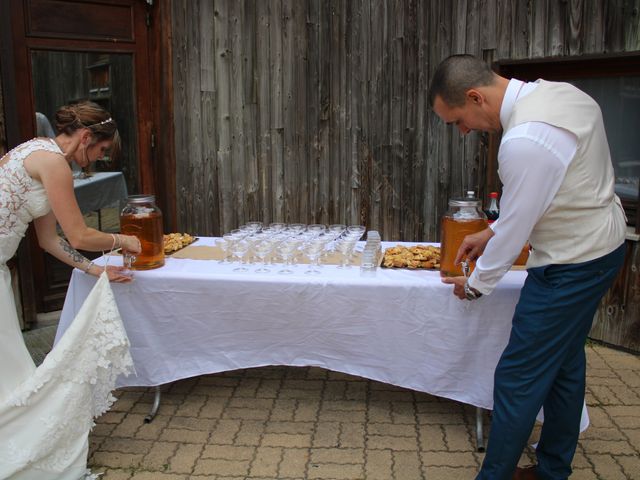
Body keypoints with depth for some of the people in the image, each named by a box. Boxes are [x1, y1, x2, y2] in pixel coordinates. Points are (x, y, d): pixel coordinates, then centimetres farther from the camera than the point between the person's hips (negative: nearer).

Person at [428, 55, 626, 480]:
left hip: (570, 266, -10)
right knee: (565, 364, 20)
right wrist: (492, 232, 11)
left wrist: (476, 284, -3)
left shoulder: (524, 141, -29)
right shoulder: (558, 91, 2)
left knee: (518, 379, -1)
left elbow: (514, 228, -19)